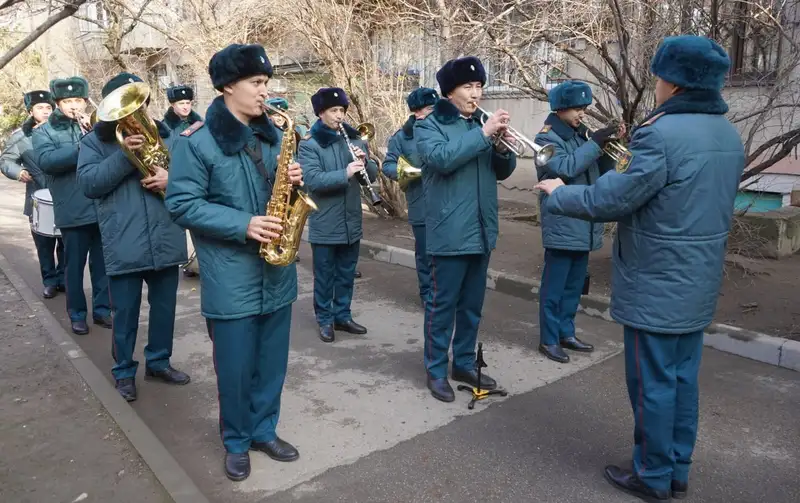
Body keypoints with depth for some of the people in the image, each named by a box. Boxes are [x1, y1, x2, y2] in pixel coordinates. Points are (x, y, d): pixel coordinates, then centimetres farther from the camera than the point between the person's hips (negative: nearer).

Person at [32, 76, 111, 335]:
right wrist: (82, 147, -20)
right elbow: (46, 161, -14)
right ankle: (77, 315, 21)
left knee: (103, 263, 9)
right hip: (73, 212, -2)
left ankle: (102, 309, 23)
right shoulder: (44, 132, 5)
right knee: (74, 266, 7)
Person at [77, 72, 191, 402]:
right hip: (123, 244, -3)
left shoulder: (163, 135, 11)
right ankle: (124, 371, 26)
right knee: (125, 312, 8)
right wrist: (125, 155, -20)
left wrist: (173, 177, -14)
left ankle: (158, 361, 32)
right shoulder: (95, 141, 3)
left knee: (164, 306, 14)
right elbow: (88, 184, -11)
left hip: (165, 240, 3)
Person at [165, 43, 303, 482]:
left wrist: (294, 181, -7)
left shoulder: (272, 134, 8)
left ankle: (264, 430, 34)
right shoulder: (196, 140, -10)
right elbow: (182, 204, -13)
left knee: (272, 362, 15)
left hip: (276, 270, 5)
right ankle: (236, 441, 29)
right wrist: (243, 225, -22)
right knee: (235, 368, 7)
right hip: (231, 277, -5)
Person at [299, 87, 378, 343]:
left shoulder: (355, 139, 8)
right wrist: (346, 173, -30)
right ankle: (325, 320, 22)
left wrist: (365, 162, -14)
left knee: (347, 274, 15)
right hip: (324, 225, -5)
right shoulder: (310, 145, -8)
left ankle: (343, 315, 29)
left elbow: (373, 174, 8)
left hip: (351, 222, 5)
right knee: (325, 276, 7)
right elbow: (312, 180, -21)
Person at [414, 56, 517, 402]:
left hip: (481, 232, 7)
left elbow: (503, 172, 13)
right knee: (442, 305, 1)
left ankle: (464, 363, 28)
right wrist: (484, 134, -24)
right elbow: (442, 158, -24)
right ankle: (436, 370, 14)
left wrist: (503, 147, -8)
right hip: (450, 234, -6)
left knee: (472, 305, 14)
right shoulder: (429, 126, -3)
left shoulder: (480, 125, 16)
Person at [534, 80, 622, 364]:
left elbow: (602, 172, 15)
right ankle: (548, 340, 10)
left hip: (584, 226, 8)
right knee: (554, 287, 0)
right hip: (562, 226, -8)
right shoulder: (547, 138, -8)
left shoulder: (580, 136, 15)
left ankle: (566, 333, 28)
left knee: (574, 285, 15)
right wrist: (596, 143, -20)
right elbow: (565, 168, -25)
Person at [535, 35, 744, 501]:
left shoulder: (661, 134, -21)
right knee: (683, 378, 17)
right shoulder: (730, 136, 7)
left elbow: (609, 200, -19)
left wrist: (559, 193, -1)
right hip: (700, 284, 8)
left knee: (653, 382, 6)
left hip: (656, 286, -8)